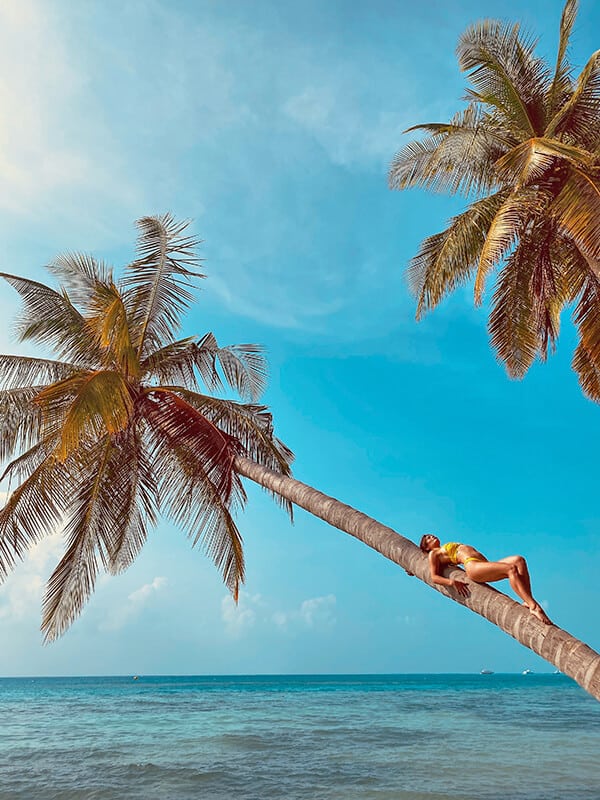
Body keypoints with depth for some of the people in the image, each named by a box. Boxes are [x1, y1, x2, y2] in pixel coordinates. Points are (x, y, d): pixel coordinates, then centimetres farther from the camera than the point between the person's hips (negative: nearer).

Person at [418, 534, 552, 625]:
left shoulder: (448, 551, 40)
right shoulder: (433, 554, 17)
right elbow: (434, 577, 3)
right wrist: (452, 582, -13)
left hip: (485, 565, 8)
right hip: (472, 567, -8)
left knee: (519, 560, -19)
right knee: (511, 569, -30)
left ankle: (528, 601, -32)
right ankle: (534, 606, -40)